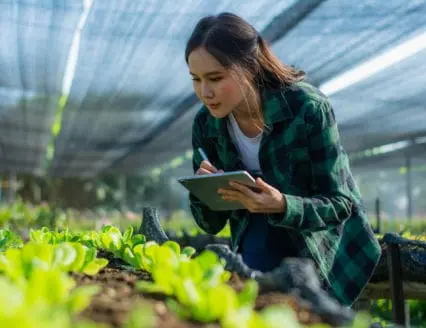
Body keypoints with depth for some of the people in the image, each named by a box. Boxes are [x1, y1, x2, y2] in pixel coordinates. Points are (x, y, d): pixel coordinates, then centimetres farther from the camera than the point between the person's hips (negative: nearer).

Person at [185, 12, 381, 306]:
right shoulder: (206, 124, -13)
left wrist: (282, 206, -42)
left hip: (323, 246, -3)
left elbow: (339, 203, -22)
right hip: (259, 241, 3)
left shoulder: (308, 108, -27)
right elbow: (212, 224, -6)